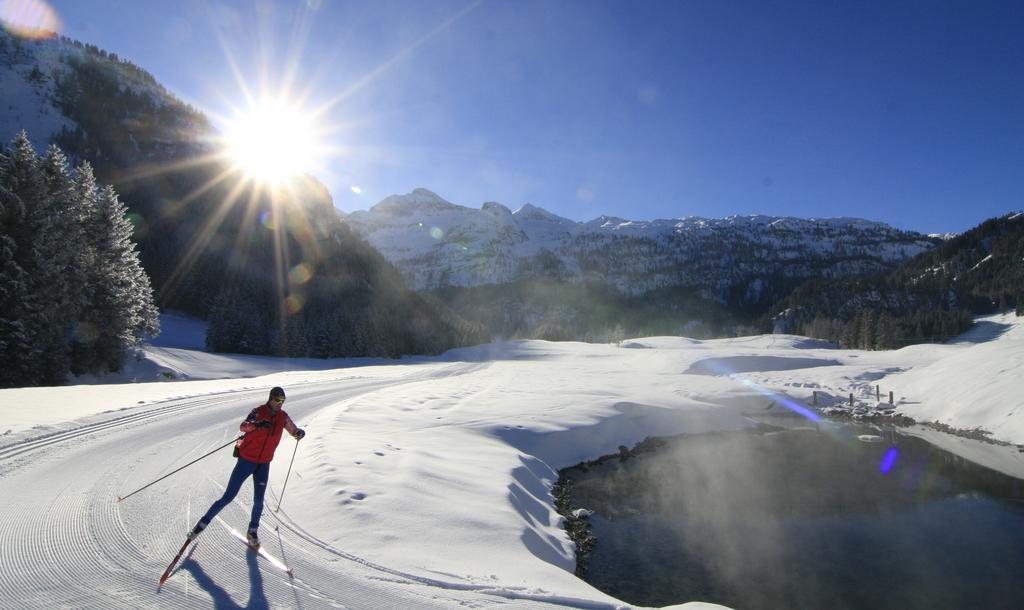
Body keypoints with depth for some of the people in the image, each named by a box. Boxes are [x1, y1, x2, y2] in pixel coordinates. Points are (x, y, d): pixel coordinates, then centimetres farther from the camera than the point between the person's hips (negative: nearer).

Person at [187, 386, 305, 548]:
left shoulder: (283, 417, 0)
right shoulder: (259, 411, -15)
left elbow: (294, 430, 13)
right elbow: (243, 427, -30)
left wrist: (299, 432, -11)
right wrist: (256, 424, -51)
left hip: (264, 464, 4)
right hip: (246, 460, -3)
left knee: (259, 501, 1)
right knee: (228, 497, 0)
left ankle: (253, 531, 21)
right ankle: (204, 522, 21)